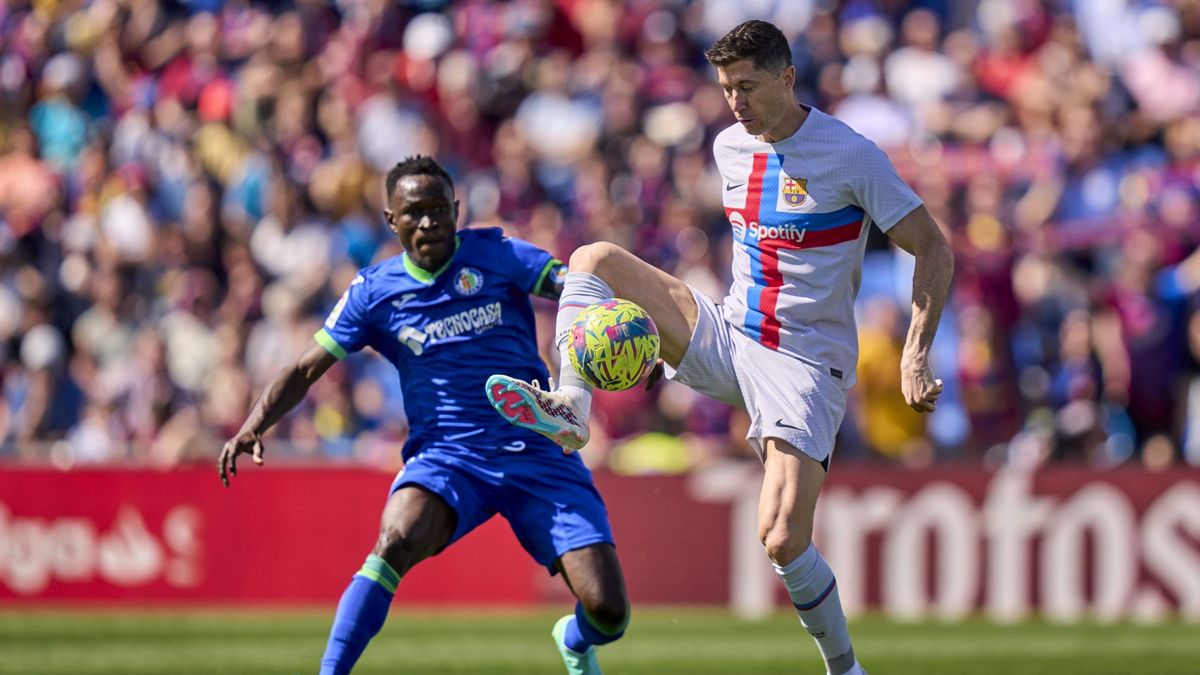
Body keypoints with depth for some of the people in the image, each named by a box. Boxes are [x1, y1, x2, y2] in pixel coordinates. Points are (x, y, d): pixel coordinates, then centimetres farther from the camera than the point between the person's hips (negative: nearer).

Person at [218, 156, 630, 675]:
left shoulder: (495, 255, 0)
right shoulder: (374, 292, 5)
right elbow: (305, 370, 8)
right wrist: (254, 426, -8)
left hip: (537, 451, 0)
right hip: (445, 454, 0)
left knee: (608, 612, -10)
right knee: (397, 540, -35)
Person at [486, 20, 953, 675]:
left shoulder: (851, 156, -15)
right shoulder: (729, 147, 5)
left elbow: (934, 251, -11)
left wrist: (916, 353, -21)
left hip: (804, 365, -6)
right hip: (727, 336, 6)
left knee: (782, 541, -20)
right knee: (595, 259, -9)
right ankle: (569, 410, -24)